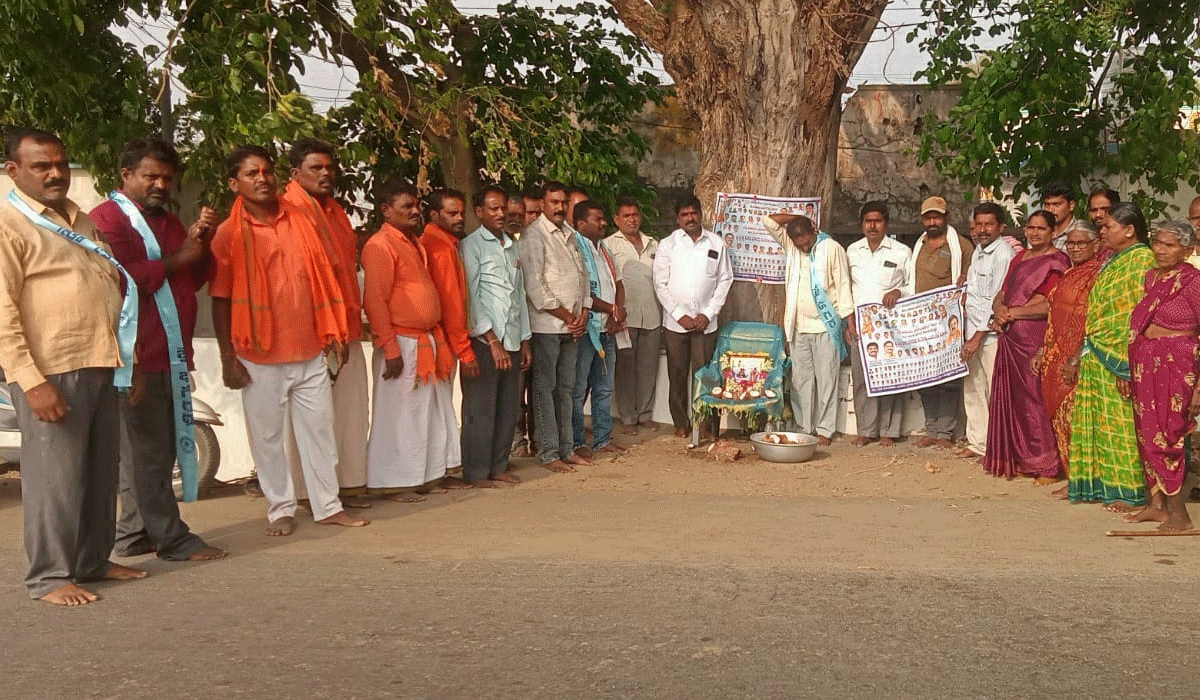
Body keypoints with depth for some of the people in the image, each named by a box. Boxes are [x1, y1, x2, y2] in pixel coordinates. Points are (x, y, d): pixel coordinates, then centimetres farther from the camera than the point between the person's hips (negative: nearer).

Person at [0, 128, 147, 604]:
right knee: (55, 475, -4)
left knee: (101, 472, 13)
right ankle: (49, 577, 6)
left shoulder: (80, 220, 18)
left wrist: (126, 358, 19)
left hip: (100, 367, 8)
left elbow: (111, 288, 26)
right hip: (50, 372, -8)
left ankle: (94, 560, 25)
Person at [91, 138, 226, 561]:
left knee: (156, 449, 12)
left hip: (171, 354, 9)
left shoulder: (168, 222, 22)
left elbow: (197, 279, 21)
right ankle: (171, 538, 0)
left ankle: (135, 534, 21)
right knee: (148, 451, -4)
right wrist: (175, 260, -11)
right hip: (138, 354, -9)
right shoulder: (106, 219, -6)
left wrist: (201, 243, 3)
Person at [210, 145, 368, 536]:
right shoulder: (228, 234, -4)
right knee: (267, 435, 5)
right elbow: (221, 301, -3)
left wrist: (331, 331, 9)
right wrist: (228, 358, -7)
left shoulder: (299, 221, 6)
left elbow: (320, 279, 13)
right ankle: (281, 509, 19)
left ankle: (327, 506, 19)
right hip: (261, 358, -3)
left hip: (310, 352, 3)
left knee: (320, 430, 8)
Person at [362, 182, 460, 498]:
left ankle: (424, 476, 22)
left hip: (427, 341, 9)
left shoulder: (415, 244, 17)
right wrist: (390, 350, -20)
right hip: (402, 344, -9)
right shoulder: (380, 245, -12)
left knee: (431, 412, 12)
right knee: (399, 416, -2)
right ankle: (392, 483, 8)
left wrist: (439, 340, 16)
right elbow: (375, 301, -17)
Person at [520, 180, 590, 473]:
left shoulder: (569, 235, 17)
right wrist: (565, 315, -10)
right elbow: (534, 285, -15)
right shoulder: (534, 235, -8)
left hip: (572, 326, 7)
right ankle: (548, 454, 2)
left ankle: (566, 448, 18)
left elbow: (582, 275, 17)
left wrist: (583, 313, 2)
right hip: (547, 325, -7)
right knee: (545, 388, -2)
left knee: (566, 388, 12)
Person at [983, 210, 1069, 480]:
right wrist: (1000, 310, -4)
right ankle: (1019, 460, 16)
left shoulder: (1056, 261, -4)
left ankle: (1047, 466, -2)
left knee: (1035, 398, -8)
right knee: (1012, 398, 7)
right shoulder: (1019, 259, 20)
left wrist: (1011, 313, -9)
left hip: (1037, 340, -7)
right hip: (1011, 337, 7)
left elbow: (1050, 306, -15)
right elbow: (1000, 296, 19)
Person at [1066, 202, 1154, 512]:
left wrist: (1127, 365, -22)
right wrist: (1083, 353, 15)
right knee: (1098, 422, 11)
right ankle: (1099, 484, 19)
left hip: (1120, 359, -9)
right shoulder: (1112, 262, 16)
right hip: (1097, 358, 9)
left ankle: (1131, 491, 5)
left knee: (1122, 425, -3)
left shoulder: (1142, 260, -12)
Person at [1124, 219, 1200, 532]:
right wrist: (1129, 369, 16)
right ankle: (1157, 504, 19)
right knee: (1147, 435, 10)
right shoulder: (1151, 277, 12)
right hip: (1144, 361, 7)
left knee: (1166, 438, -8)